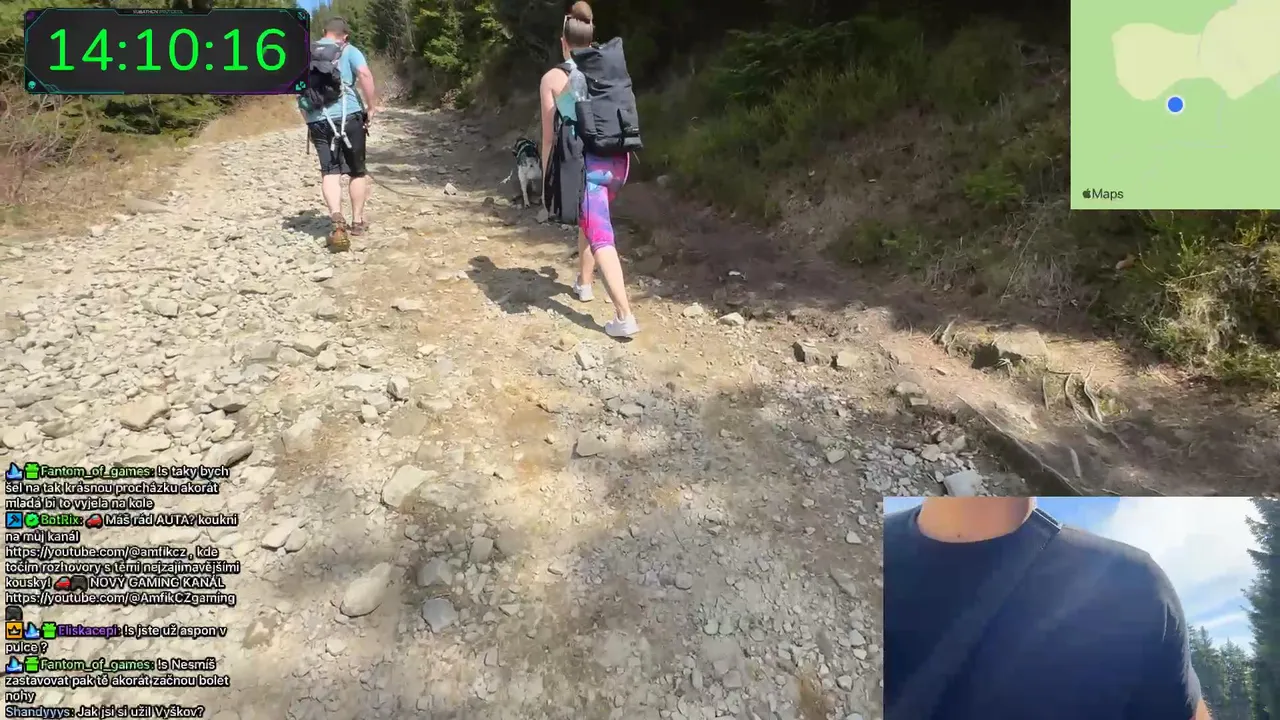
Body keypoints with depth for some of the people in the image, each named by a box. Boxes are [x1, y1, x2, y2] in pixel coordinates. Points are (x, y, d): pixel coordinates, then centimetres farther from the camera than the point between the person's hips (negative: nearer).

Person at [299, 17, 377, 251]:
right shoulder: (348, 50, 4)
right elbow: (365, 75, -15)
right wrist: (372, 107, -9)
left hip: (317, 121, 3)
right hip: (348, 116, -3)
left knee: (330, 172, 0)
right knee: (357, 171, 12)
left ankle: (337, 219, -24)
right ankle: (357, 221, 19)